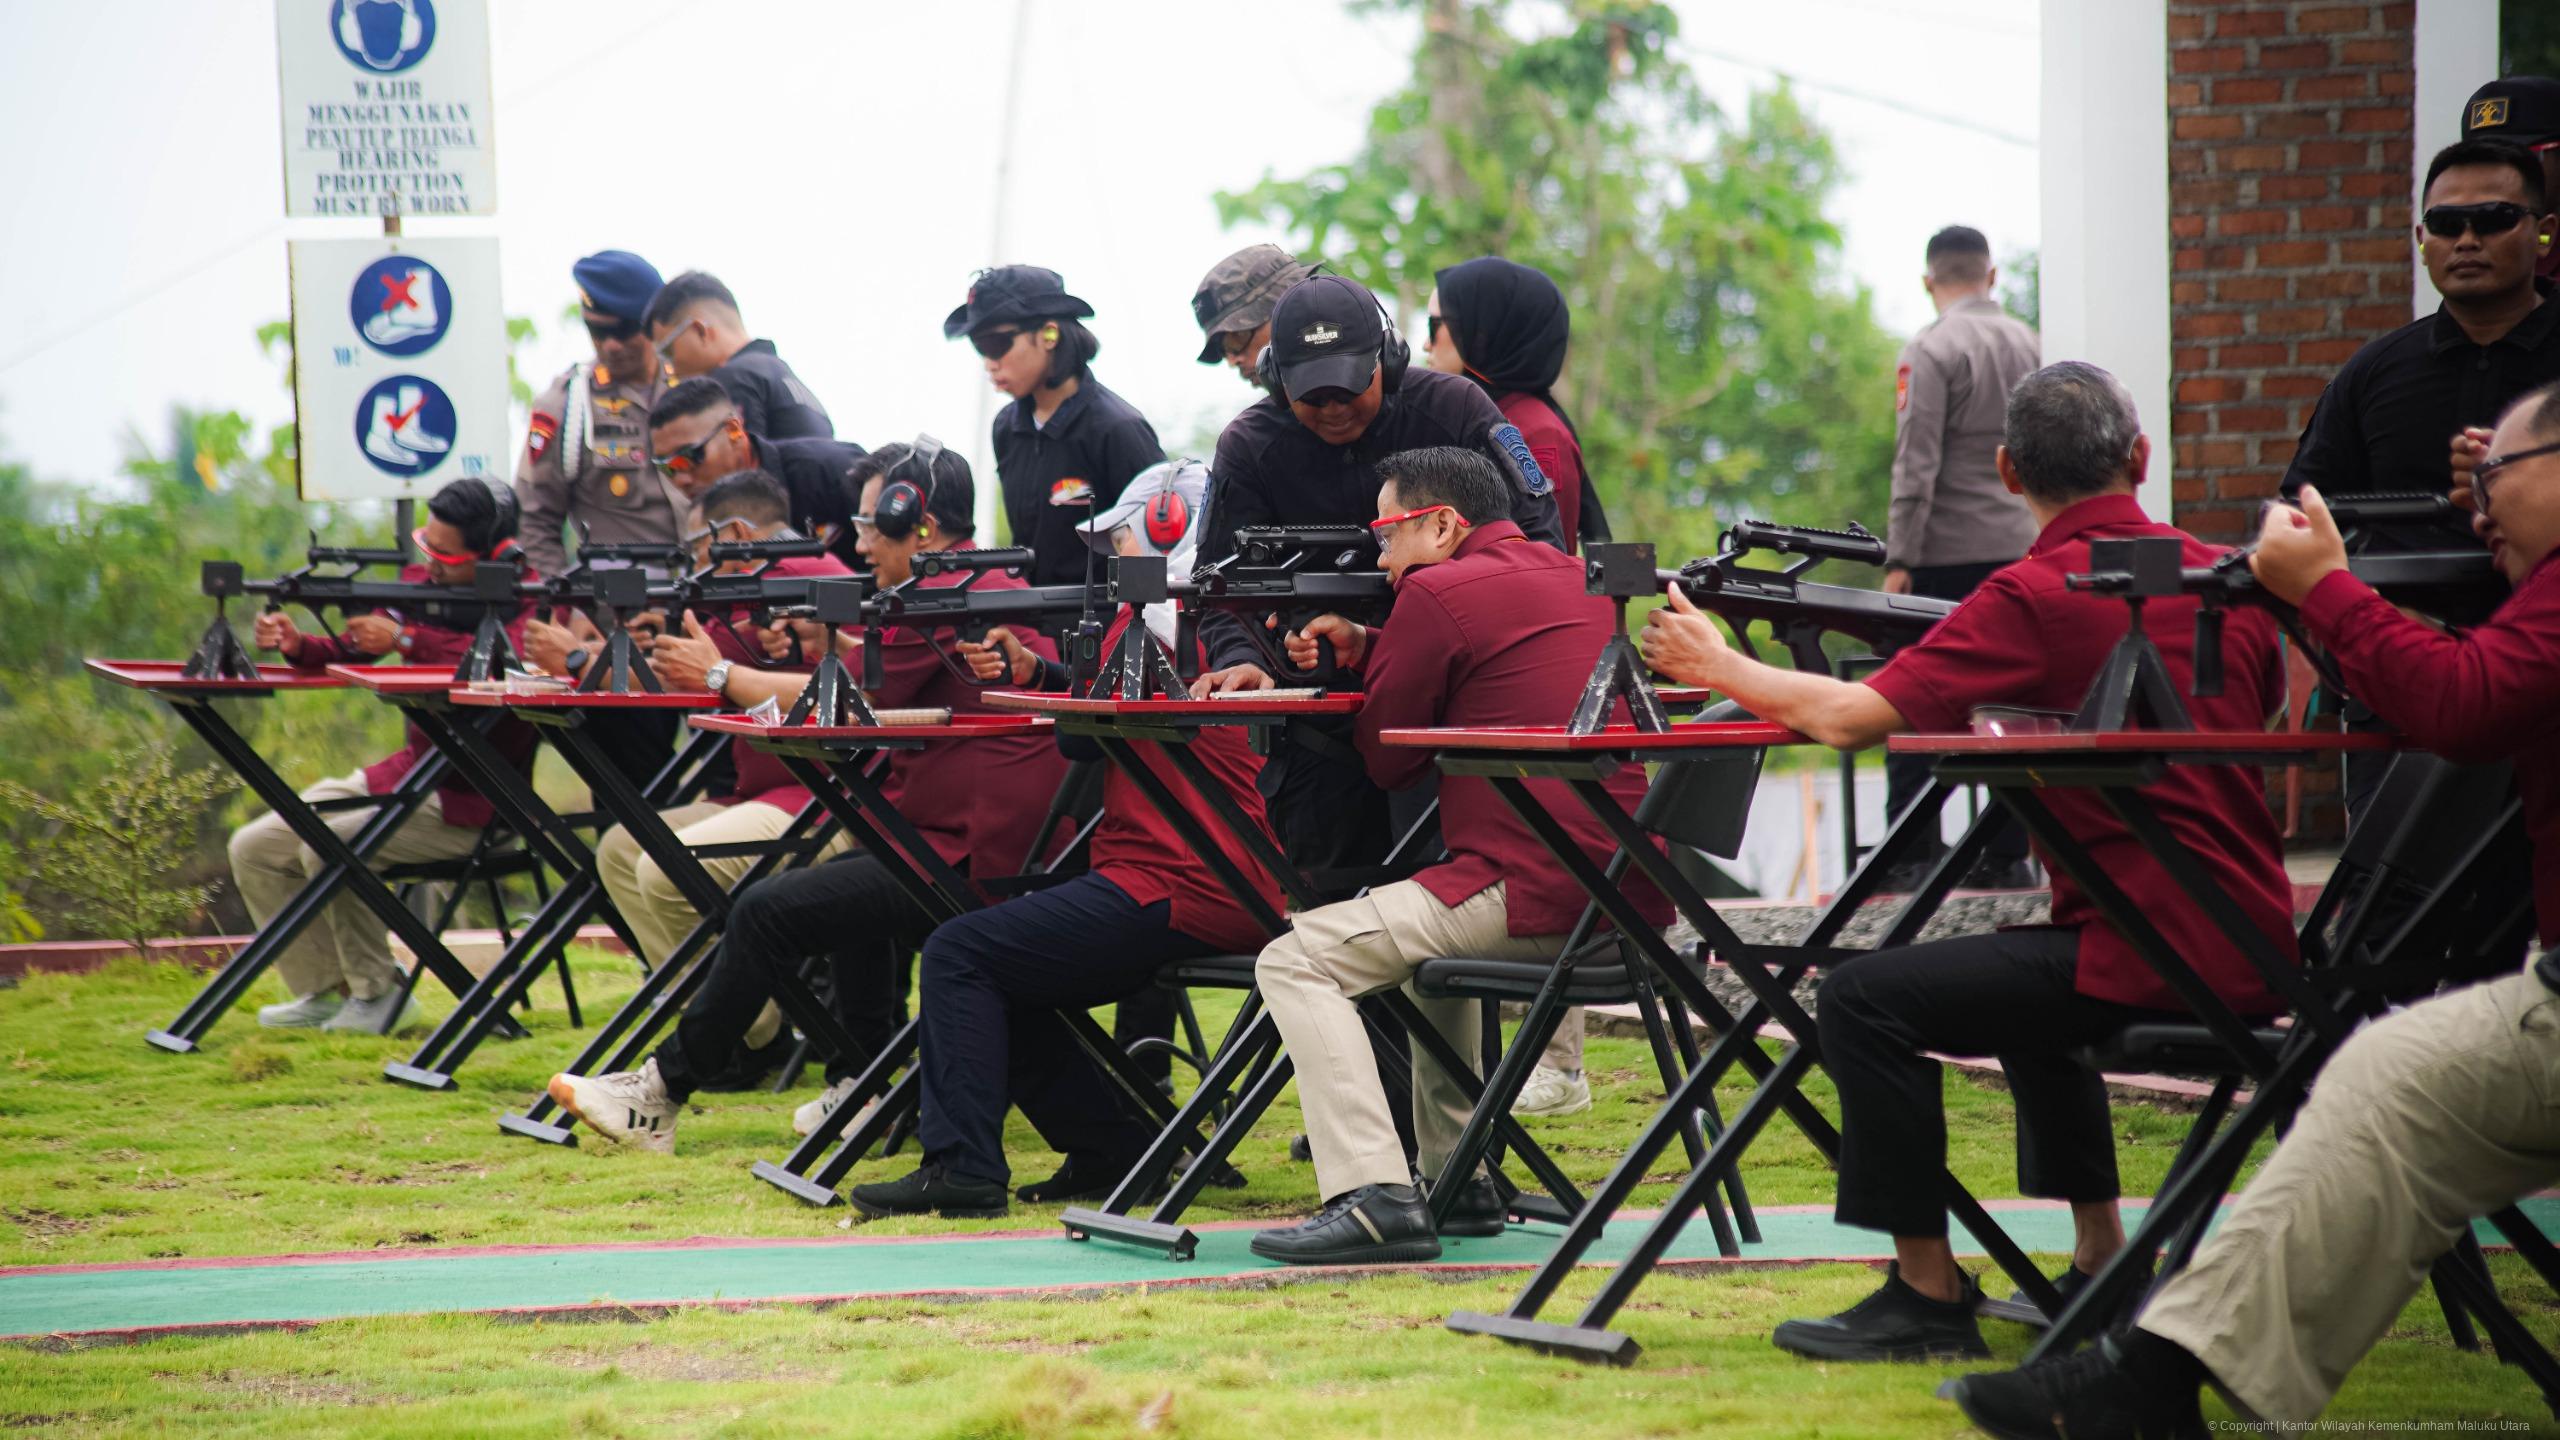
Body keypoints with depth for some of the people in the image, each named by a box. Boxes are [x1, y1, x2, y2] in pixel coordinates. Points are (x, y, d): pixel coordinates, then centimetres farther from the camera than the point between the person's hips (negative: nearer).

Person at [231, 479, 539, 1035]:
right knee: (255, 848, 2)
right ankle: (324, 991, 8)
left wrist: (407, 639, -37)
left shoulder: (528, 600, -13)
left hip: (469, 802, -8)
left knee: (329, 849, -26)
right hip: (407, 770, 8)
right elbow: (352, 648, 7)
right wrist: (298, 645, -15)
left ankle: (377, 991, -6)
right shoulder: (422, 583, 7)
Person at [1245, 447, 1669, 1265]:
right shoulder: (1574, 580, 20)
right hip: (1631, 897, 9)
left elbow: (1388, 758, 1)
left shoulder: (1438, 592, -6)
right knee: (1432, 929, 37)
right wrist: (1366, 647, 16)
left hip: (1537, 895, -9)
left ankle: (1376, 1200, -21)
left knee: (1297, 962, -8)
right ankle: (1456, 1181, 32)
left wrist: (1364, 659, 19)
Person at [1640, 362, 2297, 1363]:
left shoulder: (2032, 599, -12)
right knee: (2018, 970, 35)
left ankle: (1927, 1296, -7)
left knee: (1864, 1001, -7)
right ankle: (2103, 1266, 33)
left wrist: (1719, 667, -1)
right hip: (2255, 950, 8)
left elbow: (1852, 718, -18)